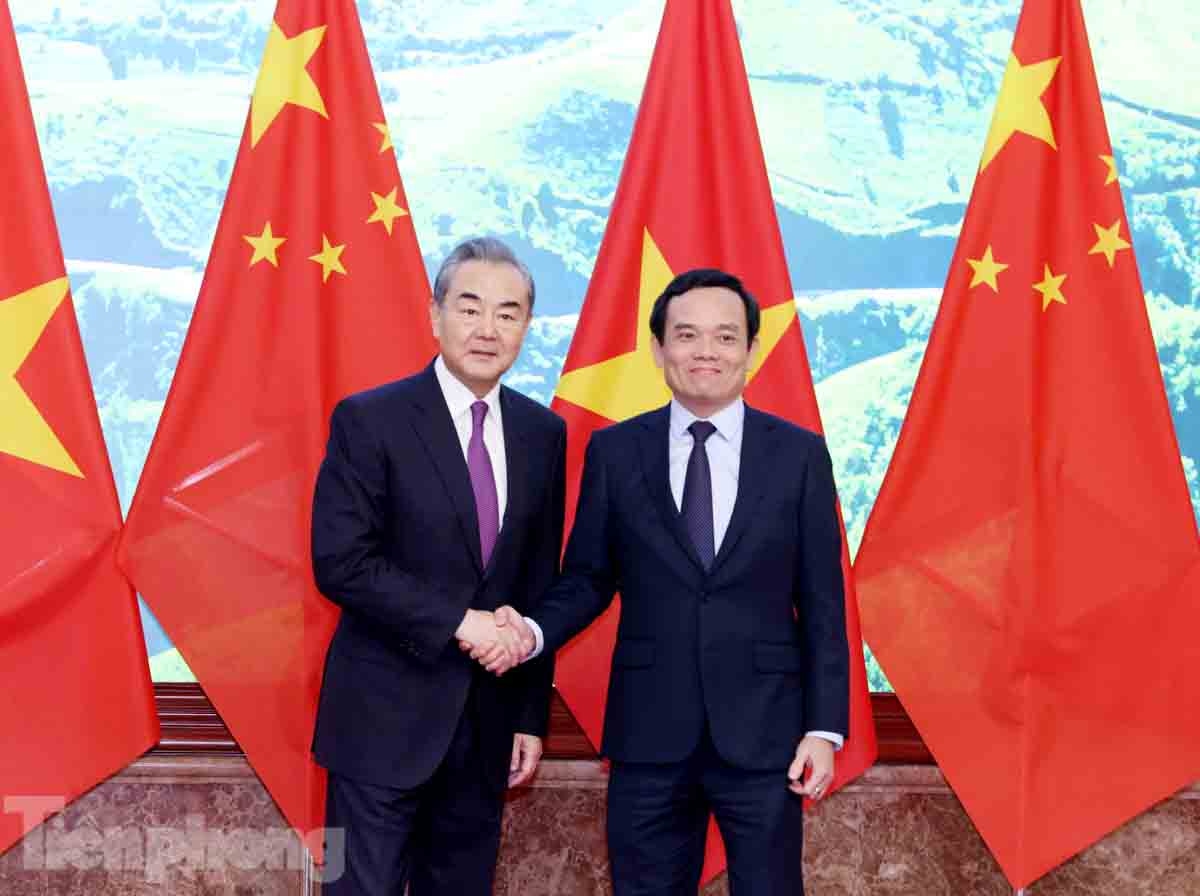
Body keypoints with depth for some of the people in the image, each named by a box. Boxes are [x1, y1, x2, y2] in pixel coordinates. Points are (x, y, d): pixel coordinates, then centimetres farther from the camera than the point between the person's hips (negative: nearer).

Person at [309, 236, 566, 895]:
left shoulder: (542, 433, 6)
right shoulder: (370, 420, -8)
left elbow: (540, 583, 10)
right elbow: (341, 563, -15)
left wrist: (532, 715, 9)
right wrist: (458, 622, -18)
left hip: (487, 720, 5)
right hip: (386, 716, -4)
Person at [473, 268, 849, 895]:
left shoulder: (799, 454, 1)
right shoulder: (614, 451, 3)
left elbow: (822, 605, 1)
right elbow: (588, 579, 7)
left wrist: (824, 726, -3)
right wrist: (534, 631, -12)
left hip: (763, 733, 0)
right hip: (649, 732, 1)